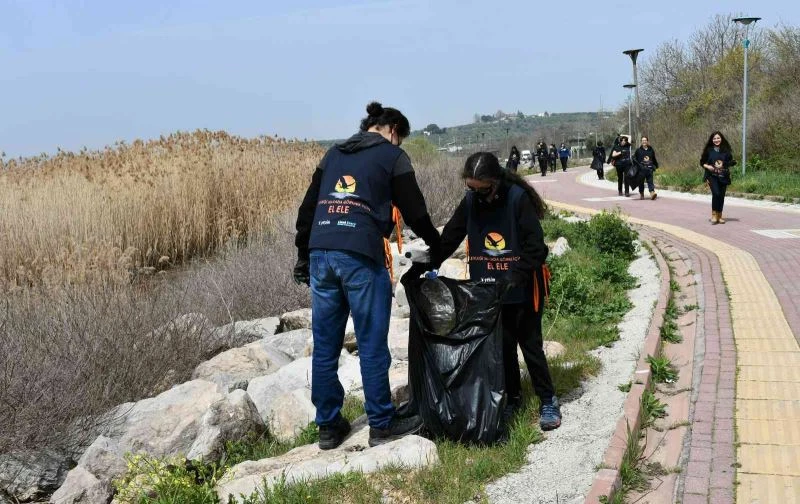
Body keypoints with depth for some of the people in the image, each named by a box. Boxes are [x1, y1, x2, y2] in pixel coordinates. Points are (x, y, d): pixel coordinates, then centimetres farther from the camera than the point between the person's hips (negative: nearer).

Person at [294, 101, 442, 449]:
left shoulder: (333, 153, 23)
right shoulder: (392, 156, 8)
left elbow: (307, 207, 20)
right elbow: (414, 211, 7)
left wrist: (303, 255, 24)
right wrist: (437, 245, 23)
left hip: (320, 254, 6)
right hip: (360, 256, -5)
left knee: (325, 346, 10)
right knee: (372, 345, 4)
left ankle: (328, 426, 19)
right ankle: (382, 424, 13)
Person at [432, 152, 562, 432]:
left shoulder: (518, 199, -19)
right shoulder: (470, 202, -4)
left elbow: (535, 246, -20)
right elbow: (449, 238, 1)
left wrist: (517, 276, -28)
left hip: (522, 289, -4)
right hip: (490, 290, 4)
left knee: (530, 344, 2)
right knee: (502, 345, 11)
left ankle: (548, 401, 16)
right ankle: (511, 398, 26)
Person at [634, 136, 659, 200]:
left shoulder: (651, 150, 9)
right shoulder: (638, 150, 1)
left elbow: (654, 159, 21)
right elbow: (634, 158, 4)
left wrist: (656, 165, 21)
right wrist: (638, 165, -6)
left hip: (649, 169, 1)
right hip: (642, 169, -1)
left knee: (650, 181, -9)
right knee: (641, 182, 6)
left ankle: (652, 193, -22)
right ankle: (641, 195, 17)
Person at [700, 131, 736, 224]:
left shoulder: (726, 150, 6)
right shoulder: (709, 150, 4)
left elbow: (732, 162, 5)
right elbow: (702, 162, 9)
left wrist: (723, 165, -12)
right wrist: (707, 166, -11)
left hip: (723, 177, 2)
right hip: (712, 176, -2)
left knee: (721, 196, 3)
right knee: (716, 193, -20)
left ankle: (719, 216, 16)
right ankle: (714, 214, -7)